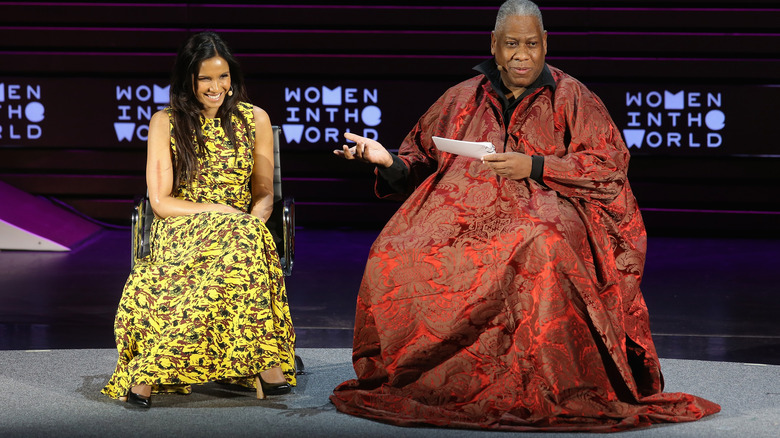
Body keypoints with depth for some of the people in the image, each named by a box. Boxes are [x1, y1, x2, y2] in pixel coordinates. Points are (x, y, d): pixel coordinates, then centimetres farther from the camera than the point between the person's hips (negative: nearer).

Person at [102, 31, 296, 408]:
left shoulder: (255, 119, 11)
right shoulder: (165, 122, 5)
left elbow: (264, 194, 13)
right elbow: (161, 202, -1)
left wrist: (254, 219, -11)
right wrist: (219, 210, -15)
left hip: (240, 230, 2)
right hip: (180, 232, -2)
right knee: (237, 245, -37)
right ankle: (265, 365, -39)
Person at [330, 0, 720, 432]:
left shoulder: (570, 98, 9)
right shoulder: (462, 100, 19)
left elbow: (609, 166, 0)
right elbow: (421, 160, 23)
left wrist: (535, 166, -10)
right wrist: (387, 160, 1)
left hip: (545, 208, -3)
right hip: (466, 211, 4)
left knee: (540, 247, -41)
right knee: (394, 254, -24)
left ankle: (545, 391, -33)